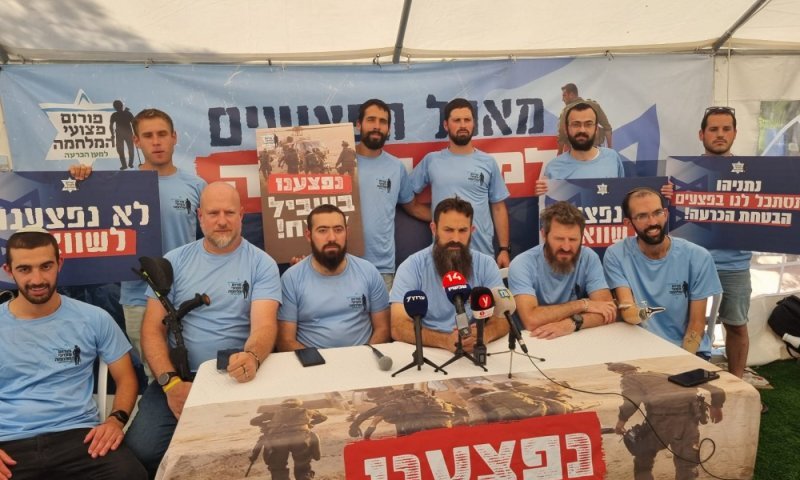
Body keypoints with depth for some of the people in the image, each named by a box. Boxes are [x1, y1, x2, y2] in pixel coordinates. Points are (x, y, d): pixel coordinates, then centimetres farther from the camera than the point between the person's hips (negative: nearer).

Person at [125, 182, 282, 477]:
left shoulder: (262, 264, -1)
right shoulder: (174, 261, 6)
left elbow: (265, 325, -13)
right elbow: (153, 327, 4)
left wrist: (251, 357, -37)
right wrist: (170, 381, -12)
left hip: (237, 378, -1)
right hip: (178, 377, 2)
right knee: (140, 451, -19)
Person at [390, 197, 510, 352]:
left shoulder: (486, 265, 0)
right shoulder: (411, 267, -8)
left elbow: (502, 319, -4)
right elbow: (398, 328, -16)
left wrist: (485, 334, -27)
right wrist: (445, 341, -31)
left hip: (475, 351, 2)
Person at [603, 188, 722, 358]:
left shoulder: (698, 257, -7)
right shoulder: (616, 255, -9)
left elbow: (697, 324, -4)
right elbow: (626, 310, -17)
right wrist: (636, 314, -39)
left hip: (688, 351, 0)